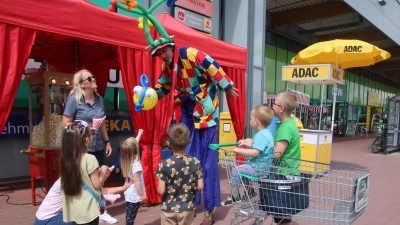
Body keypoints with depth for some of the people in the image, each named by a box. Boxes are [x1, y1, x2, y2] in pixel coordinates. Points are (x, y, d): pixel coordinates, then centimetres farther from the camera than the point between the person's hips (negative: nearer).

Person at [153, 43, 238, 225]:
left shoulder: (189, 54, -18)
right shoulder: (166, 66, 7)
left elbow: (213, 69, -17)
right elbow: (163, 85, 20)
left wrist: (227, 87, -11)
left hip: (204, 109, -7)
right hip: (187, 109, 8)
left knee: (207, 160, -3)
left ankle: (209, 210, 9)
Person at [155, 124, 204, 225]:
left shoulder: (164, 164, -19)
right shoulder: (195, 162, -12)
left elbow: (161, 190, -18)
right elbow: (200, 186, -8)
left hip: (168, 209, -1)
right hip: (187, 208, 2)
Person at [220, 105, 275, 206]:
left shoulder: (261, 135, -24)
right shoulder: (266, 133, 10)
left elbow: (255, 152, -32)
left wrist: (238, 150, -25)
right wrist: (246, 143, 27)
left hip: (259, 168, -11)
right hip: (264, 166, 11)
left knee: (235, 171, -11)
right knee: (242, 168, 27)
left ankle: (234, 196, 0)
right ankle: (249, 190, 34)